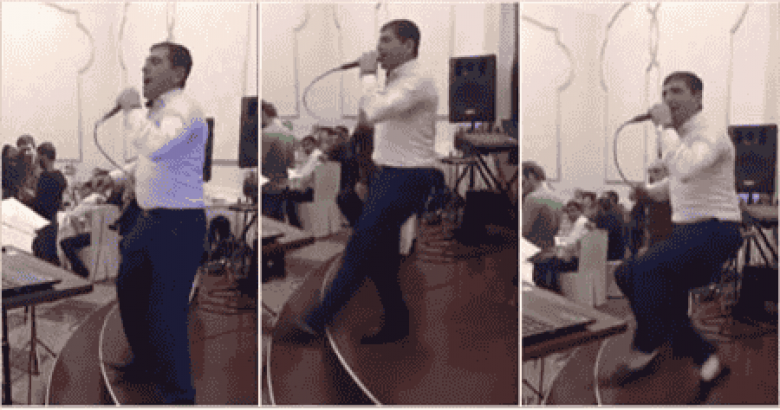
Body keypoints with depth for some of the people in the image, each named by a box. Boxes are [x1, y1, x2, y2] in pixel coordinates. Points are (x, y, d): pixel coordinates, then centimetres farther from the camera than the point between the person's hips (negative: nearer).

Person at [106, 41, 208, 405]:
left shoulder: (184, 109, -17)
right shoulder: (157, 111, 14)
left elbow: (156, 147, -35)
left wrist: (131, 109, -22)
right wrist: (118, 175, 23)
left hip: (178, 225, -10)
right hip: (150, 220, 10)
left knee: (165, 313, -6)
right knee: (129, 289, 24)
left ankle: (177, 394, 10)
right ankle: (146, 364, 44)